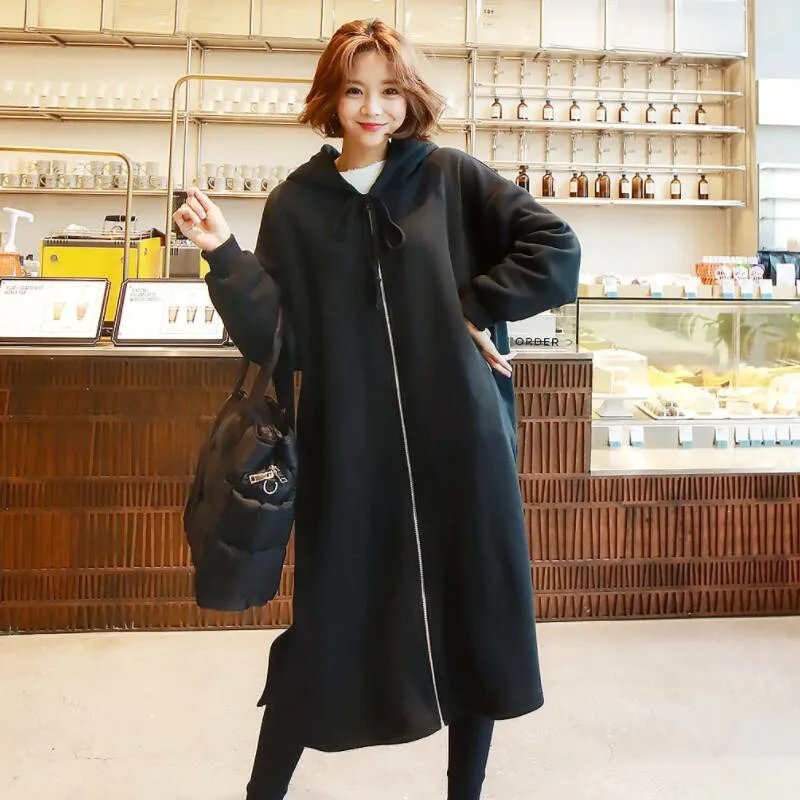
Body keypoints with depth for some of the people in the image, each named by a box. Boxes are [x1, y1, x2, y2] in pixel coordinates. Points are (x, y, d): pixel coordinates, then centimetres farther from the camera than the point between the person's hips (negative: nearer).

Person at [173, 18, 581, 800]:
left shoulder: (453, 179, 4)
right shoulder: (294, 206, 5)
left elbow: (557, 253, -1)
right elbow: (273, 336, -1)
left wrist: (474, 307, -6)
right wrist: (225, 257, -13)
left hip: (457, 443, 1)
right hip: (349, 453, 0)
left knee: (475, 620, 10)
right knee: (327, 627, 7)